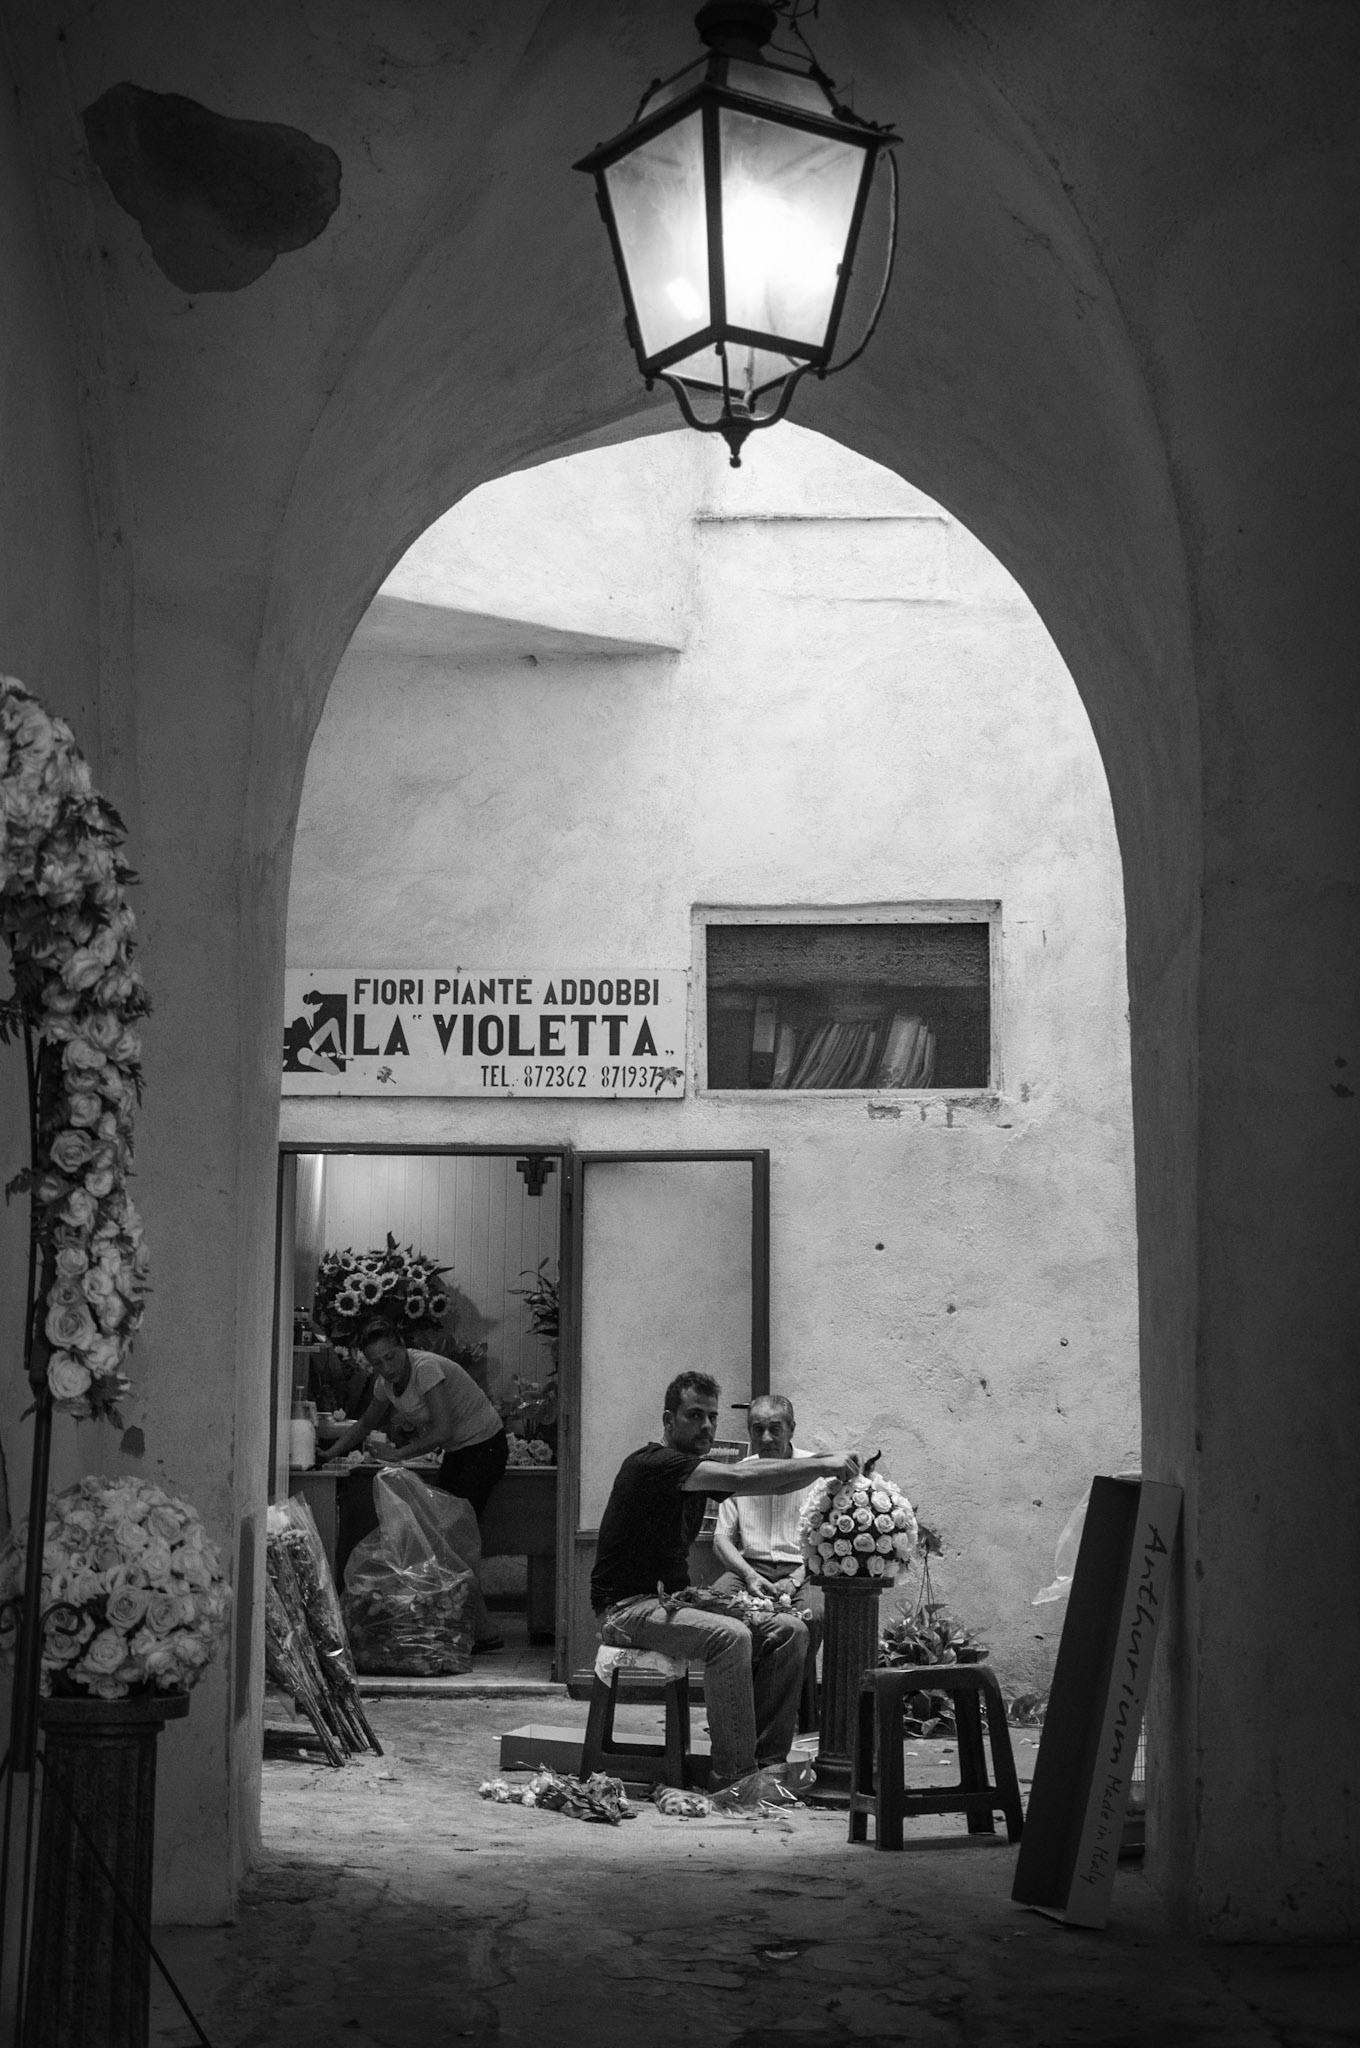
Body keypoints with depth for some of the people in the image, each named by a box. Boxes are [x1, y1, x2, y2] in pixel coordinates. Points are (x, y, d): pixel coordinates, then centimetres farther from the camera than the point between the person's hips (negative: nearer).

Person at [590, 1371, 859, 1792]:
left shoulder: (698, 1469, 14)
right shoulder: (651, 1464, -16)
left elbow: (774, 1484, 5)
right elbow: (739, 1478, -28)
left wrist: (824, 1465, -14)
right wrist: (821, 1465, -26)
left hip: (673, 1599, 9)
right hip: (628, 1607, -9)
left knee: (789, 1630, -5)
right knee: (730, 1636, -32)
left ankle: (768, 1761, -5)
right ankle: (733, 1774, -27)